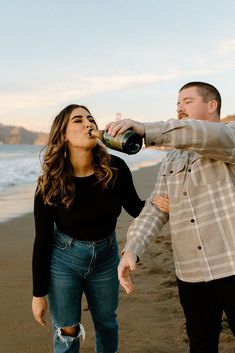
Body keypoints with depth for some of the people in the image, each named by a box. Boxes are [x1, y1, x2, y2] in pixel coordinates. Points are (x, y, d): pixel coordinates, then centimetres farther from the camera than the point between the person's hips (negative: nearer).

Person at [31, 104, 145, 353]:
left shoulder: (115, 169, -16)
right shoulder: (50, 184, -20)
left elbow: (134, 208, -1)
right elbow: (42, 241, -13)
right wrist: (39, 293, -9)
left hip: (105, 257, 2)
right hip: (63, 261, -2)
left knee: (106, 322, 20)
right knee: (67, 332, 9)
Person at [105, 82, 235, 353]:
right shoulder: (171, 161, 15)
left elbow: (206, 136, -26)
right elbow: (155, 210, 5)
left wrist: (145, 130, -36)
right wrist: (131, 249, -13)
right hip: (190, 274, 5)